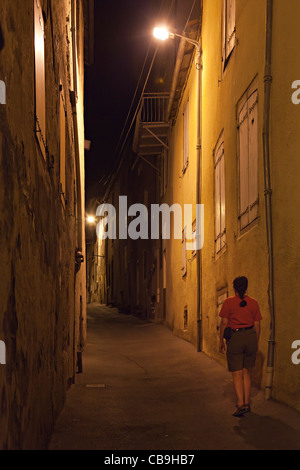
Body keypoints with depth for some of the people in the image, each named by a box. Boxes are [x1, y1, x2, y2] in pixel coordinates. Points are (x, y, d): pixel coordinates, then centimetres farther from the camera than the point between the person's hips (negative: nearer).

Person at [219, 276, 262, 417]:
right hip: (250, 336, 3)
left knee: (237, 373, 2)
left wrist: (221, 340, 3)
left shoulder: (229, 302, -5)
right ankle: (247, 403, 16)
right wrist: (256, 342, 16)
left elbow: (224, 322, -6)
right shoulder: (253, 302, 4)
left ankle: (241, 404, -10)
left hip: (234, 338, -3)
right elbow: (257, 325, 6)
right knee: (246, 371, 16)